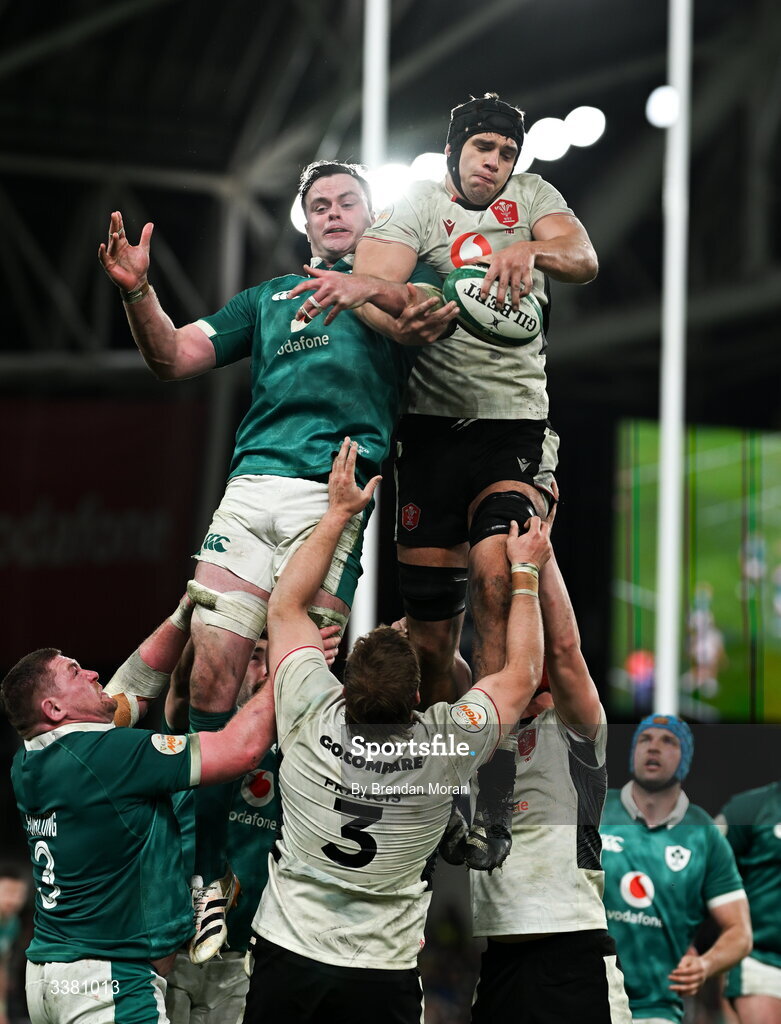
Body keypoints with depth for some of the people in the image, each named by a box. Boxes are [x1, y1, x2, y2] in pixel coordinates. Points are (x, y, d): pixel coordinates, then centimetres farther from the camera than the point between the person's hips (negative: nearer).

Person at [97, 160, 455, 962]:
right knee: (213, 672, -7)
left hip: (335, 493, -3)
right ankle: (206, 874, -2)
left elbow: (427, 320, -4)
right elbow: (174, 358, 22)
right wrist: (136, 292, 5)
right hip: (252, 485, 4)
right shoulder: (269, 296, 30)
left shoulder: (397, 276, 19)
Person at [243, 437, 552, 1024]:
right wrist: (526, 573, 13)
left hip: (286, 959, 1)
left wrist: (339, 513, 9)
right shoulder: (445, 747, -15)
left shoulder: (312, 721, -13)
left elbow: (286, 606, 4)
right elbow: (523, 673, 4)